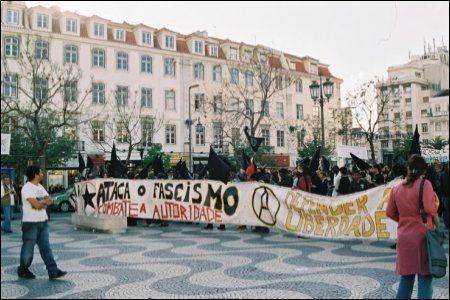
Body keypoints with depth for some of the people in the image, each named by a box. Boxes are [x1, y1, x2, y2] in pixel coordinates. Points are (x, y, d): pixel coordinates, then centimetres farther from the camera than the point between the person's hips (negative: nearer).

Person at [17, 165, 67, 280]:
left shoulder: (40, 187, 12)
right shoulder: (27, 188, -14)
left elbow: (49, 200, 6)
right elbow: (36, 204, -23)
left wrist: (41, 203, -14)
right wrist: (44, 201, -4)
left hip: (43, 221, 8)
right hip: (31, 223, -8)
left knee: (46, 247, 4)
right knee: (28, 248, 5)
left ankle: (53, 271, 3)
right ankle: (23, 270, 22)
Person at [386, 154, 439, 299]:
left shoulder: (397, 188, 5)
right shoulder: (425, 184, -10)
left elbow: (390, 213, 9)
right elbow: (429, 209, -19)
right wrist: (437, 204, 1)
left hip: (404, 236, 5)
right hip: (422, 234, -5)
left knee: (406, 277, 16)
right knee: (425, 278, 1)